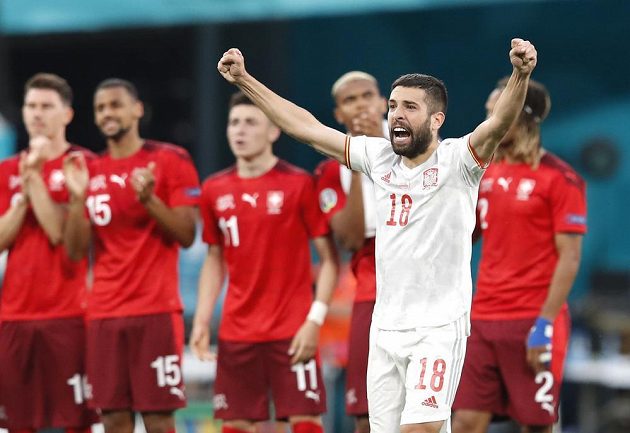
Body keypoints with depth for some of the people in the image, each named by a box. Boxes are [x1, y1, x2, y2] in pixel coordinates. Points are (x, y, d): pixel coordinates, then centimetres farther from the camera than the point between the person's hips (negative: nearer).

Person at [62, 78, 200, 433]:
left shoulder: (170, 161, -1)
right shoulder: (89, 171, 12)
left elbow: (186, 236, -5)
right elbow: (76, 249, 7)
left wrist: (149, 200, -20)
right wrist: (78, 198, -8)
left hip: (156, 311, -4)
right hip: (104, 314, 4)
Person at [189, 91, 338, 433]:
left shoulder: (298, 184, -6)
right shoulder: (215, 190, 7)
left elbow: (329, 258, -5)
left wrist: (315, 320, -15)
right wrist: (201, 321, 6)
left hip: (292, 332, -4)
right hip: (236, 333, 4)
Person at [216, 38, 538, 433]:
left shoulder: (456, 160, -7)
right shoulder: (379, 158, 8)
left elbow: (498, 124, -26)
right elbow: (307, 128, 14)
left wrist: (520, 75, -45)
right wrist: (245, 81, 15)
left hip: (439, 329, -6)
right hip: (385, 328, 6)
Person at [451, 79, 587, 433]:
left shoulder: (559, 177, -7)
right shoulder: (487, 174, 12)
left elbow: (569, 257, -10)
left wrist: (545, 322, -17)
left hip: (533, 321, -6)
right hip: (484, 320, 6)